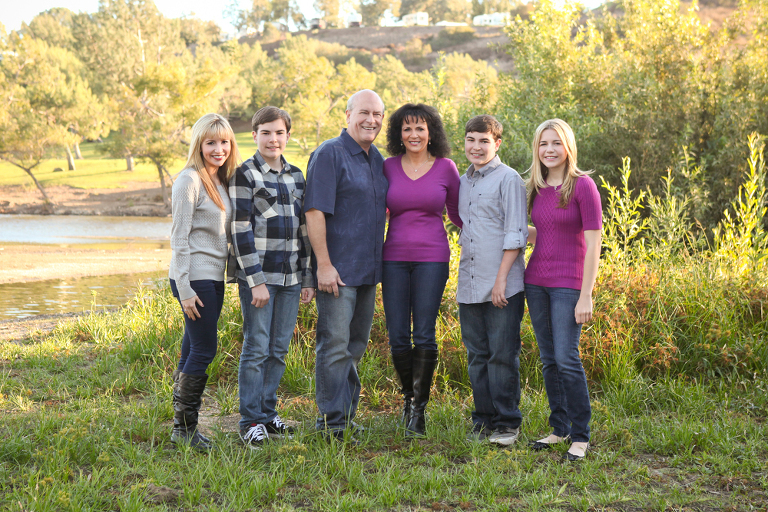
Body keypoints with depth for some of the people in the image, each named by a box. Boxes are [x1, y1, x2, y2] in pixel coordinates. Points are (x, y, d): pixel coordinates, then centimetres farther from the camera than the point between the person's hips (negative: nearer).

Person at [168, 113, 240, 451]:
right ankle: (184, 427, 2)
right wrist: (184, 290, -17)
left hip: (214, 277, 8)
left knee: (193, 351, 10)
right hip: (194, 277, -8)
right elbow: (179, 238, -14)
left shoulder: (222, 181, 14)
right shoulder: (189, 180, -11)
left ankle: (183, 427, 15)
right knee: (203, 350, -7)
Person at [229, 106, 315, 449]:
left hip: (290, 277, 6)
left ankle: (268, 413, 20)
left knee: (279, 349, 9)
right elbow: (241, 231, -10)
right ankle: (250, 421, 5)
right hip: (258, 275, -6)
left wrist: (308, 277, 13)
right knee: (257, 348, -3)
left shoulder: (296, 176, 14)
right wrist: (256, 280, -15)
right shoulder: (244, 175, -4)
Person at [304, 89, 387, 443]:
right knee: (335, 345, -5)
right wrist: (323, 264, -19)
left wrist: (377, 264, 17)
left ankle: (347, 414, 25)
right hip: (337, 270, -8)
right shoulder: (329, 154, -9)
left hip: (368, 269, 8)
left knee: (356, 345, 14)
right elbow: (314, 212, -15)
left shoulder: (377, 159, 14)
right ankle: (332, 422, 2)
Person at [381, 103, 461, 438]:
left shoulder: (445, 168, 2)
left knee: (424, 335, -5)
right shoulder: (388, 167, 5)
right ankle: (409, 395, 25)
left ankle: (418, 409, 5)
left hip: (432, 259, -2)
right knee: (397, 336, 2)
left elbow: (457, 213, 13)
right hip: (394, 258, 2)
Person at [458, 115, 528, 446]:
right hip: (469, 287, 6)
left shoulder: (508, 179, -4)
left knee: (502, 355, -2)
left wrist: (501, 279, -15)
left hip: (502, 286, -6)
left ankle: (507, 424, 8)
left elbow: (515, 234, -9)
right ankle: (483, 421, 19)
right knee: (477, 356, 10)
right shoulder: (462, 182, 16)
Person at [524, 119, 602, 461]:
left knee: (566, 359, -9)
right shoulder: (537, 189, 9)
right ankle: (559, 428, 20)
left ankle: (580, 436, 1)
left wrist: (586, 295, -16)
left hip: (568, 283, -6)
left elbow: (593, 244, -12)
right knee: (548, 359, 9)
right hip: (536, 281, 6)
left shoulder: (583, 186, -10)